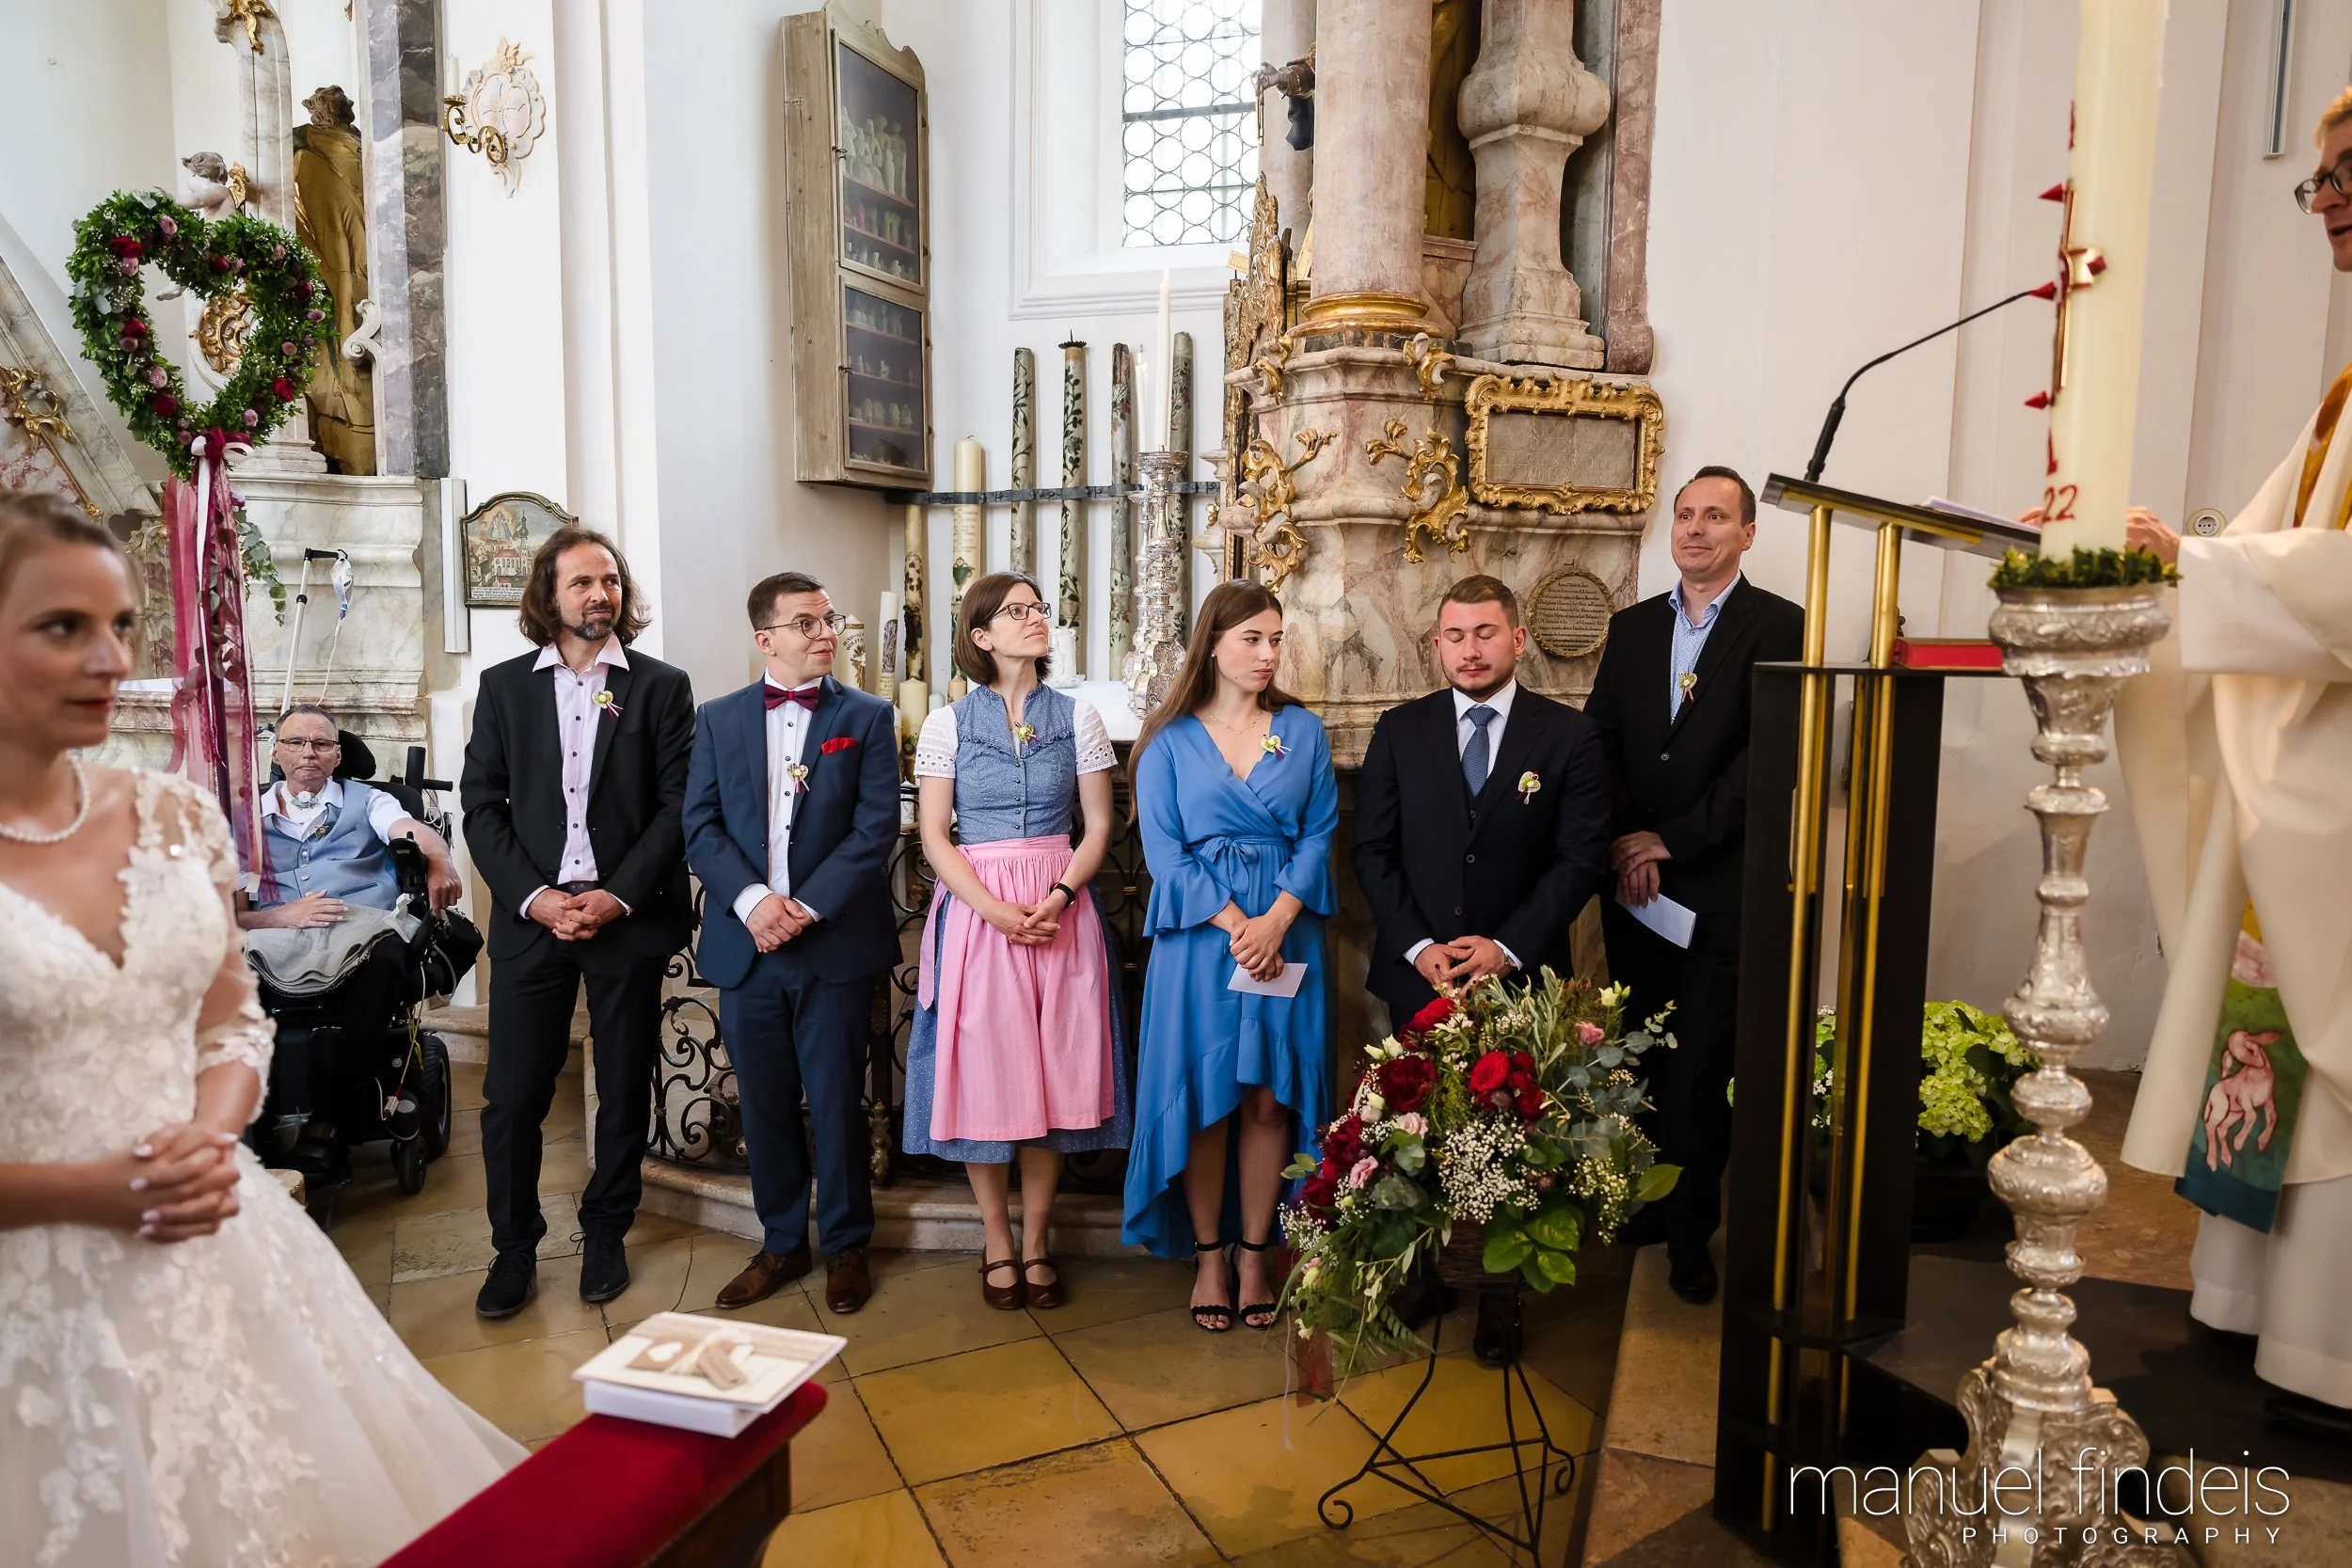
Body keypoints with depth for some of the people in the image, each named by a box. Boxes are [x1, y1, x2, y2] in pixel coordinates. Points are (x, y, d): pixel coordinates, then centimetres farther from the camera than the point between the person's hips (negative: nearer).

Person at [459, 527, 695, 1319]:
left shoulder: (661, 685, 2)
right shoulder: (503, 685, 7)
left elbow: (676, 804, -3)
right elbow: (481, 806, 3)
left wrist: (616, 896, -12)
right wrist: (534, 896, -9)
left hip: (628, 917, -1)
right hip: (529, 915, 1)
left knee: (625, 1091, 9)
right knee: (512, 1096, 3)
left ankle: (605, 1235, 27)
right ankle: (514, 1247, 22)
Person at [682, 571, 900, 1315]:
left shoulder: (868, 717, 2)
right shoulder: (718, 719, 9)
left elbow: (877, 827, -6)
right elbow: (700, 827, 2)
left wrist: (808, 906, -15)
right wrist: (752, 900, -14)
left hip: (836, 943, -2)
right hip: (746, 945, 2)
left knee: (836, 1102, 5)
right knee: (764, 1105, 11)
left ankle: (846, 1246, 23)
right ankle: (781, 1243, 29)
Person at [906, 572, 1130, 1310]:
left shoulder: (1078, 717, 5)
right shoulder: (947, 723, 2)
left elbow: (1098, 826, 3)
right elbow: (935, 838, -1)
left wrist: (1058, 898, -13)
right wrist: (994, 909, -15)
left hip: (1061, 910, 1)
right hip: (975, 910, -1)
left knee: (1053, 1077, 4)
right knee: (984, 1077, 3)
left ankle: (1035, 1243, 19)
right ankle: (997, 1245, 19)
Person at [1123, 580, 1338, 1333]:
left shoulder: (1303, 730, 8)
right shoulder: (1170, 739, 2)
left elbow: (1319, 835, 2)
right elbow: (1164, 850, -4)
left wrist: (1276, 920, -12)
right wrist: (1235, 924, -14)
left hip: (1287, 935, 2)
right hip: (1199, 936, -1)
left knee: (1270, 1096, 5)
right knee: (1204, 1097, 4)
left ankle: (1254, 1254, 19)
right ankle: (1208, 1256, 19)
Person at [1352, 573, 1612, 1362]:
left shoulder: (1567, 735, 0)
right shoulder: (1400, 731, 4)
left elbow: (1581, 858, -3)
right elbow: (1374, 850, 3)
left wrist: (1508, 947, -12)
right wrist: (1417, 946, -8)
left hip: (1520, 973, -1)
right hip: (1418, 970, 1)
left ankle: (1499, 1291, 23)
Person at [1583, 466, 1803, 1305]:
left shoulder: (1779, 625, -4)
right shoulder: (1632, 625, 11)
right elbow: (1600, 739, 6)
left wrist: (1670, 840, -13)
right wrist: (1620, 844, -7)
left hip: (1721, 882, -4)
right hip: (1633, 878, 4)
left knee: (1704, 1061, 3)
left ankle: (1690, 1228, 17)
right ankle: (1648, 1200, 26)